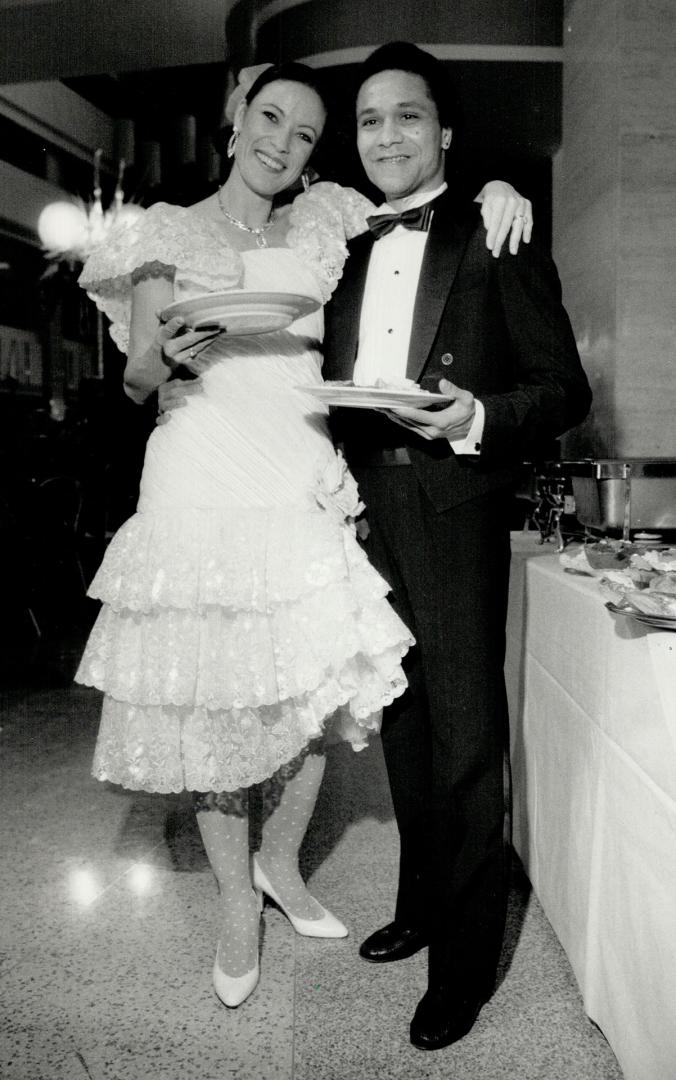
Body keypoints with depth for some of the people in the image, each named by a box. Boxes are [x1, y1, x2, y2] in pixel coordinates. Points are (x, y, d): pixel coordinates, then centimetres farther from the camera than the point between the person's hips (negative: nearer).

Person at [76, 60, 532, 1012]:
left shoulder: (324, 222, 14)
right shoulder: (171, 232, 8)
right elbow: (136, 379, 7)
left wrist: (492, 192, 0)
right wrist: (167, 354, -16)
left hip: (303, 479, 3)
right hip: (204, 478, -2)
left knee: (319, 685, 3)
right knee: (216, 694, 2)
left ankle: (281, 865, 31)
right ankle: (238, 905, 25)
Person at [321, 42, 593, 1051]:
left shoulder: (497, 241, 0)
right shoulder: (344, 255, 16)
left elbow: (565, 389, -4)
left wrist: (476, 420, -21)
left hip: (454, 513, -5)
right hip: (367, 515, 6)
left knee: (466, 739, 0)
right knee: (404, 727, 16)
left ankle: (466, 958, 18)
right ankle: (420, 906, 35)